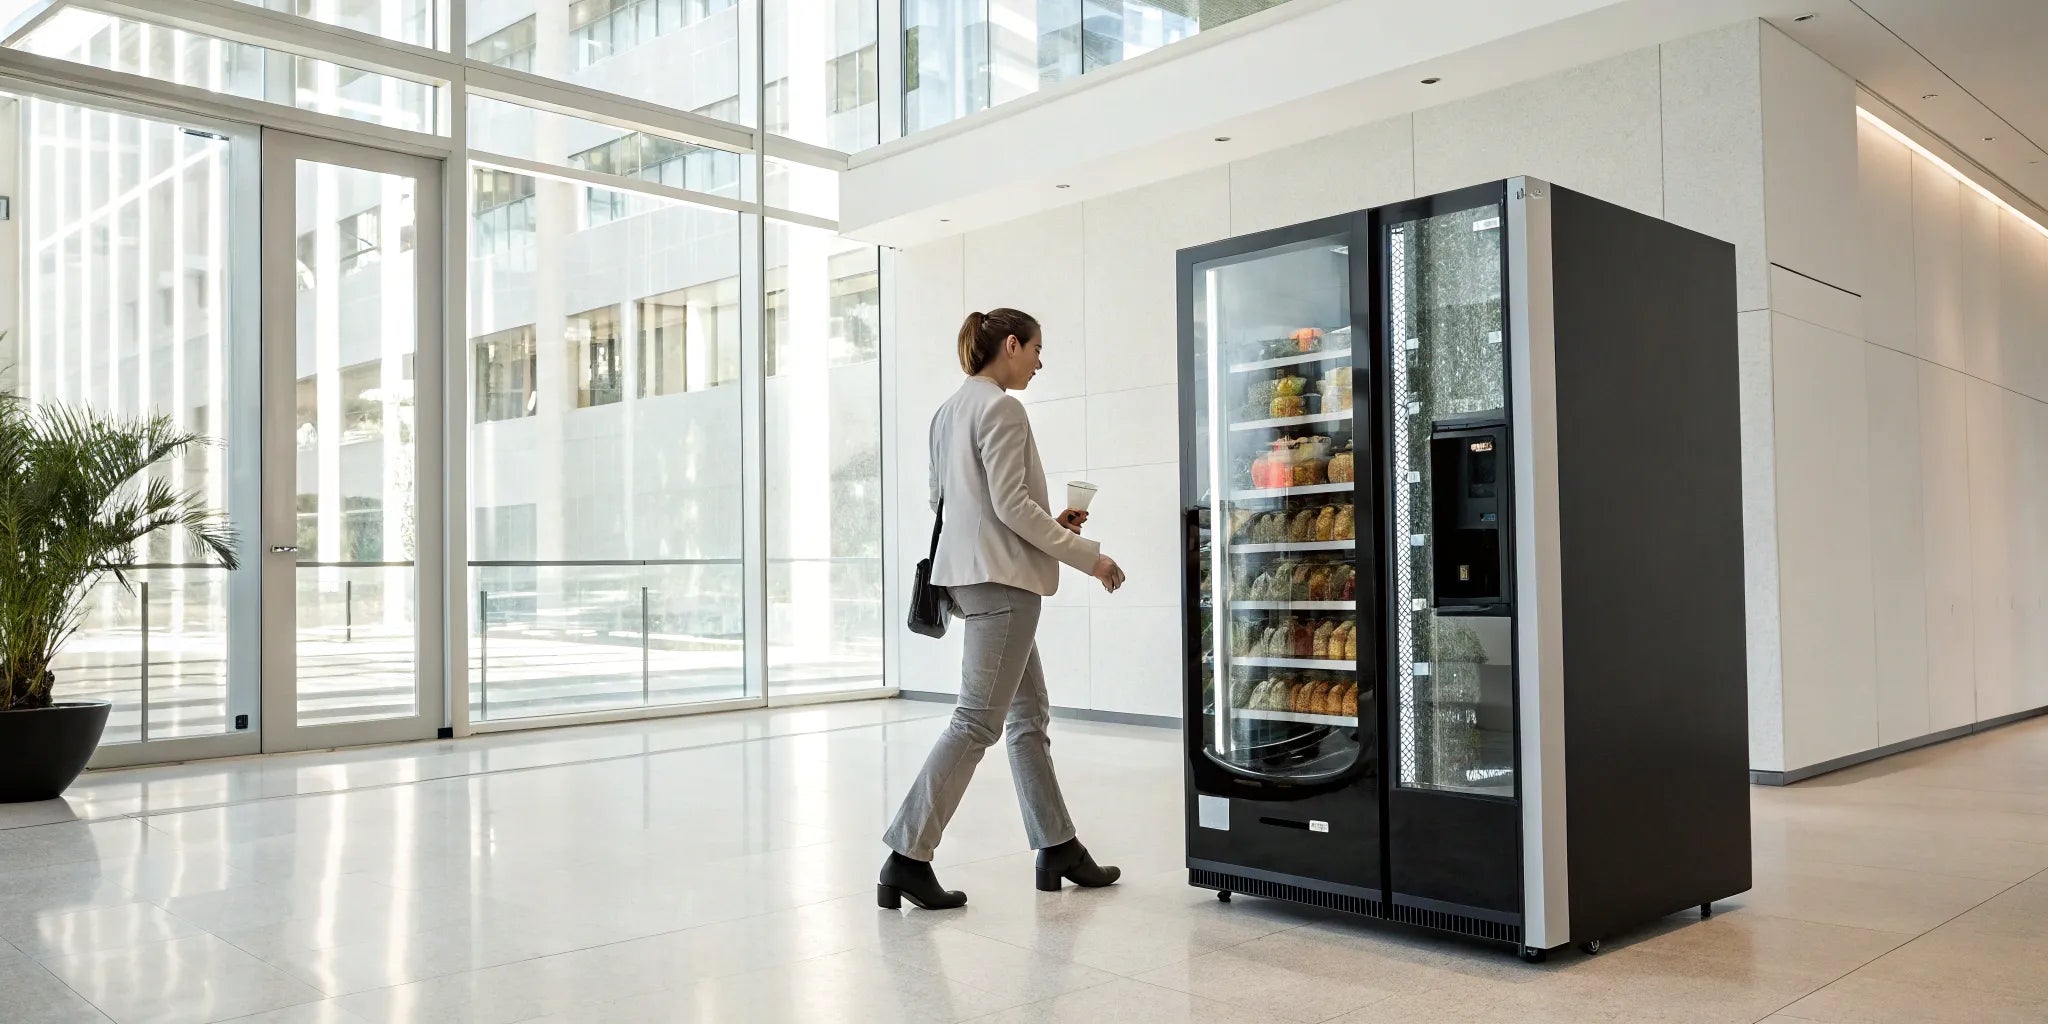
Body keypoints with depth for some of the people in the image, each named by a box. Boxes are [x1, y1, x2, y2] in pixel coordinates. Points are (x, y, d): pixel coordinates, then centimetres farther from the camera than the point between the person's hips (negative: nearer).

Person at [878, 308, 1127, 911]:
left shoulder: (949, 410, 18)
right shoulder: (1001, 408, -10)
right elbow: (1011, 504, -17)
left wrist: (1050, 525, 19)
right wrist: (1086, 556, -11)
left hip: (972, 572, 10)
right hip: (1000, 578, -10)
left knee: (1030, 714, 13)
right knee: (978, 721, -7)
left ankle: (1057, 849, 19)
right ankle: (907, 857, -5)